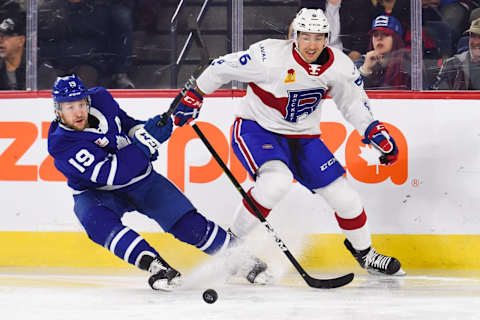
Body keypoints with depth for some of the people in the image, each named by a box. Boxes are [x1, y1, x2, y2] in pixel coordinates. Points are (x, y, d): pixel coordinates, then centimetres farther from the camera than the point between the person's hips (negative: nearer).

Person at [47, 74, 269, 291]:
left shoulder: (100, 99, -12)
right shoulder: (60, 144, -28)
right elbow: (112, 174, -35)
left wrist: (140, 130, -7)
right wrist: (145, 141, -36)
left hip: (140, 180, 4)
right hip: (96, 191, -4)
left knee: (189, 225, -7)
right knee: (96, 220, -36)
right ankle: (155, 265, -43)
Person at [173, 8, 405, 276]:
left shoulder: (340, 66, -10)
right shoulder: (271, 57, -26)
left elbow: (354, 101, 9)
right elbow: (222, 68, -15)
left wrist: (377, 132, -1)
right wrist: (194, 98, -8)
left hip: (303, 138, 5)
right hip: (255, 129, -5)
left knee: (342, 195, 2)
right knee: (278, 180, -34)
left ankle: (365, 252, 29)